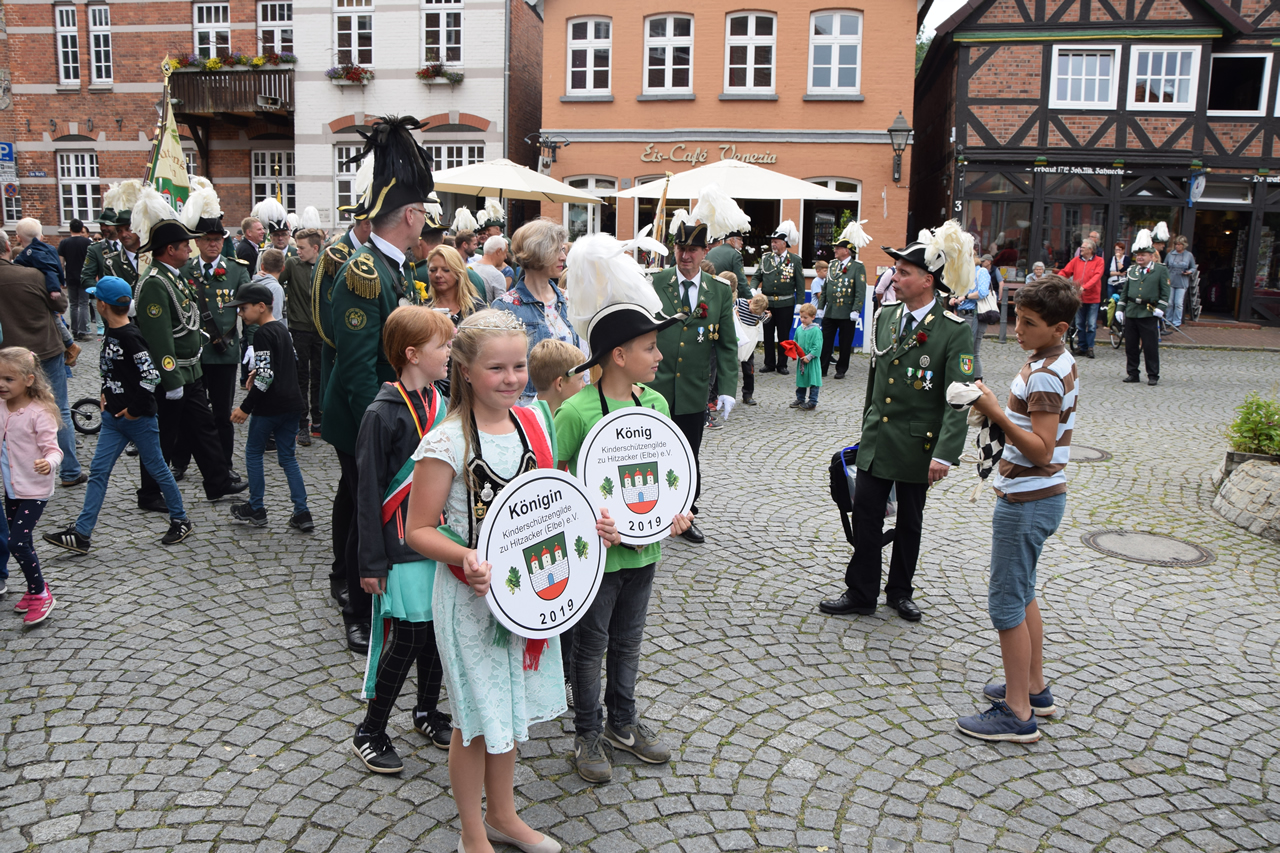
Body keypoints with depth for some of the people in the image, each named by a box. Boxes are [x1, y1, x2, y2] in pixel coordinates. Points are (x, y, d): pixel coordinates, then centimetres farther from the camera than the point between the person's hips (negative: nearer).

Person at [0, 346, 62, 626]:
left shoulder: (39, 413, -19)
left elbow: (52, 447, -21)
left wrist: (48, 463, -40)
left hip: (34, 490, -8)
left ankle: (40, 593, 4)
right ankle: (34, 589, 31)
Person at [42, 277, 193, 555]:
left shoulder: (131, 337, -20)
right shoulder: (109, 333, 8)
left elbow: (151, 375, -25)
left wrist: (135, 409, -18)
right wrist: (107, 393, 12)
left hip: (139, 418, -9)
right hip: (113, 417, 9)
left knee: (157, 468, 5)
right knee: (98, 471, 5)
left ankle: (181, 521, 21)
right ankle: (81, 534, 6)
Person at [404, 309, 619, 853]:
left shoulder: (534, 422, -1)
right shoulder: (447, 444, -20)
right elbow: (418, 530, -16)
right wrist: (465, 558, -32)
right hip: (472, 594, -6)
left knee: (511, 706, 21)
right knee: (478, 719, 9)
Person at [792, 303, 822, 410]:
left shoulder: (816, 331, -13)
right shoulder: (799, 329, 7)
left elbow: (817, 347, -16)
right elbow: (795, 342, 18)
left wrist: (809, 357, -20)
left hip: (812, 361, -6)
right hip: (801, 360, 6)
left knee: (813, 381, 0)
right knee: (800, 381, 15)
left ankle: (812, 402, 8)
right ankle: (800, 400, 27)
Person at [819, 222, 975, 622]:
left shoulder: (954, 331, -15)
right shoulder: (885, 315, 3)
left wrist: (945, 454, -25)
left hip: (917, 446, -4)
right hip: (876, 439, 4)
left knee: (910, 522, 13)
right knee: (865, 516, 3)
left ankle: (900, 592, 30)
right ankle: (860, 594, 15)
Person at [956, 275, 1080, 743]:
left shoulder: (1043, 376, -21)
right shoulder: (1059, 363, 10)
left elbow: (1041, 449, -25)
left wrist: (997, 414, -28)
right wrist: (1001, 411, 7)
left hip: (1027, 501, -10)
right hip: (1037, 495, 10)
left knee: (1006, 602, -3)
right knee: (1021, 593, 21)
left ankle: (1017, 713, 5)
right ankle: (1034, 687, 33)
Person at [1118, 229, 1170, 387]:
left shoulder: (1161, 270, 1)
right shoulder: (1131, 270, 13)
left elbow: (1165, 292, 0)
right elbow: (1124, 291, 16)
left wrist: (1160, 308, -10)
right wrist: (1120, 308, 9)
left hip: (1149, 313, -4)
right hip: (1131, 313, 4)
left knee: (1151, 347, -1)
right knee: (1130, 346, 7)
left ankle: (1153, 376, 7)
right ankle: (1132, 373, 17)